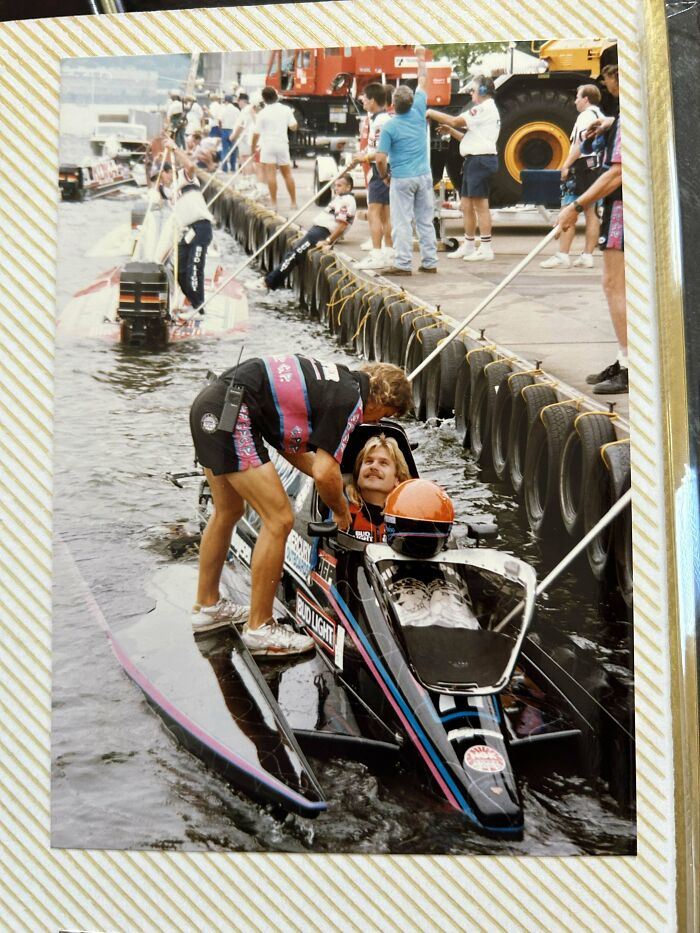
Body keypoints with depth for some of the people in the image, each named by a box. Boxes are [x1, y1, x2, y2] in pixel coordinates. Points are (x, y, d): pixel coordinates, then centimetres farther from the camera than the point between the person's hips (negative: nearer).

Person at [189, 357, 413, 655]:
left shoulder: (334, 380, 20)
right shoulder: (351, 399, -8)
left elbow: (288, 443, 23)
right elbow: (325, 473, -14)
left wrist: (337, 486, 24)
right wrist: (341, 512, 6)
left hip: (207, 405, 11)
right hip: (230, 415, -11)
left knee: (228, 512, 25)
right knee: (279, 520, -6)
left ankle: (207, 606, 39)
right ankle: (259, 628, 5)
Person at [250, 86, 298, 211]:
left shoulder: (263, 113, -8)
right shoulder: (286, 110, 1)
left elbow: (256, 133, -7)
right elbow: (294, 127, 4)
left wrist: (253, 146, 9)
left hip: (268, 145, -4)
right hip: (282, 144, 4)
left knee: (271, 174, -6)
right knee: (287, 174, 13)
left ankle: (274, 203, -10)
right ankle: (294, 202, 16)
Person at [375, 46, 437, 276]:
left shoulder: (389, 126, -11)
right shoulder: (418, 113, 0)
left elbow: (380, 159, -13)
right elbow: (423, 83, 15)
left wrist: (384, 176, 6)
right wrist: (420, 58, 27)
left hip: (402, 179, -5)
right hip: (424, 176, 5)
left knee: (402, 222, -1)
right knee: (425, 220, 10)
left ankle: (403, 264, -3)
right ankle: (430, 262, 12)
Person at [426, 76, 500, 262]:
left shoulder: (485, 109, -10)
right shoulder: (485, 110, 24)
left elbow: (455, 121, -16)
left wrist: (431, 113, -6)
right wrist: (451, 131, 12)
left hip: (480, 160, -11)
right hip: (474, 161, 11)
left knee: (480, 205, -9)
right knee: (466, 205, 13)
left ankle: (486, 249, -8)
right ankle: (468, 247, 19)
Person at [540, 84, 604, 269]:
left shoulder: (586, 115, -8)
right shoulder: (601, 116, 20)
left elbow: (581, 142, -18)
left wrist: (567, 164, -19)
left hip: (583, 165, -10)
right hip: (597, 167, 10)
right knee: (591, 212, 7)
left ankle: (562, 256, -14)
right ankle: (587, 256, 8)